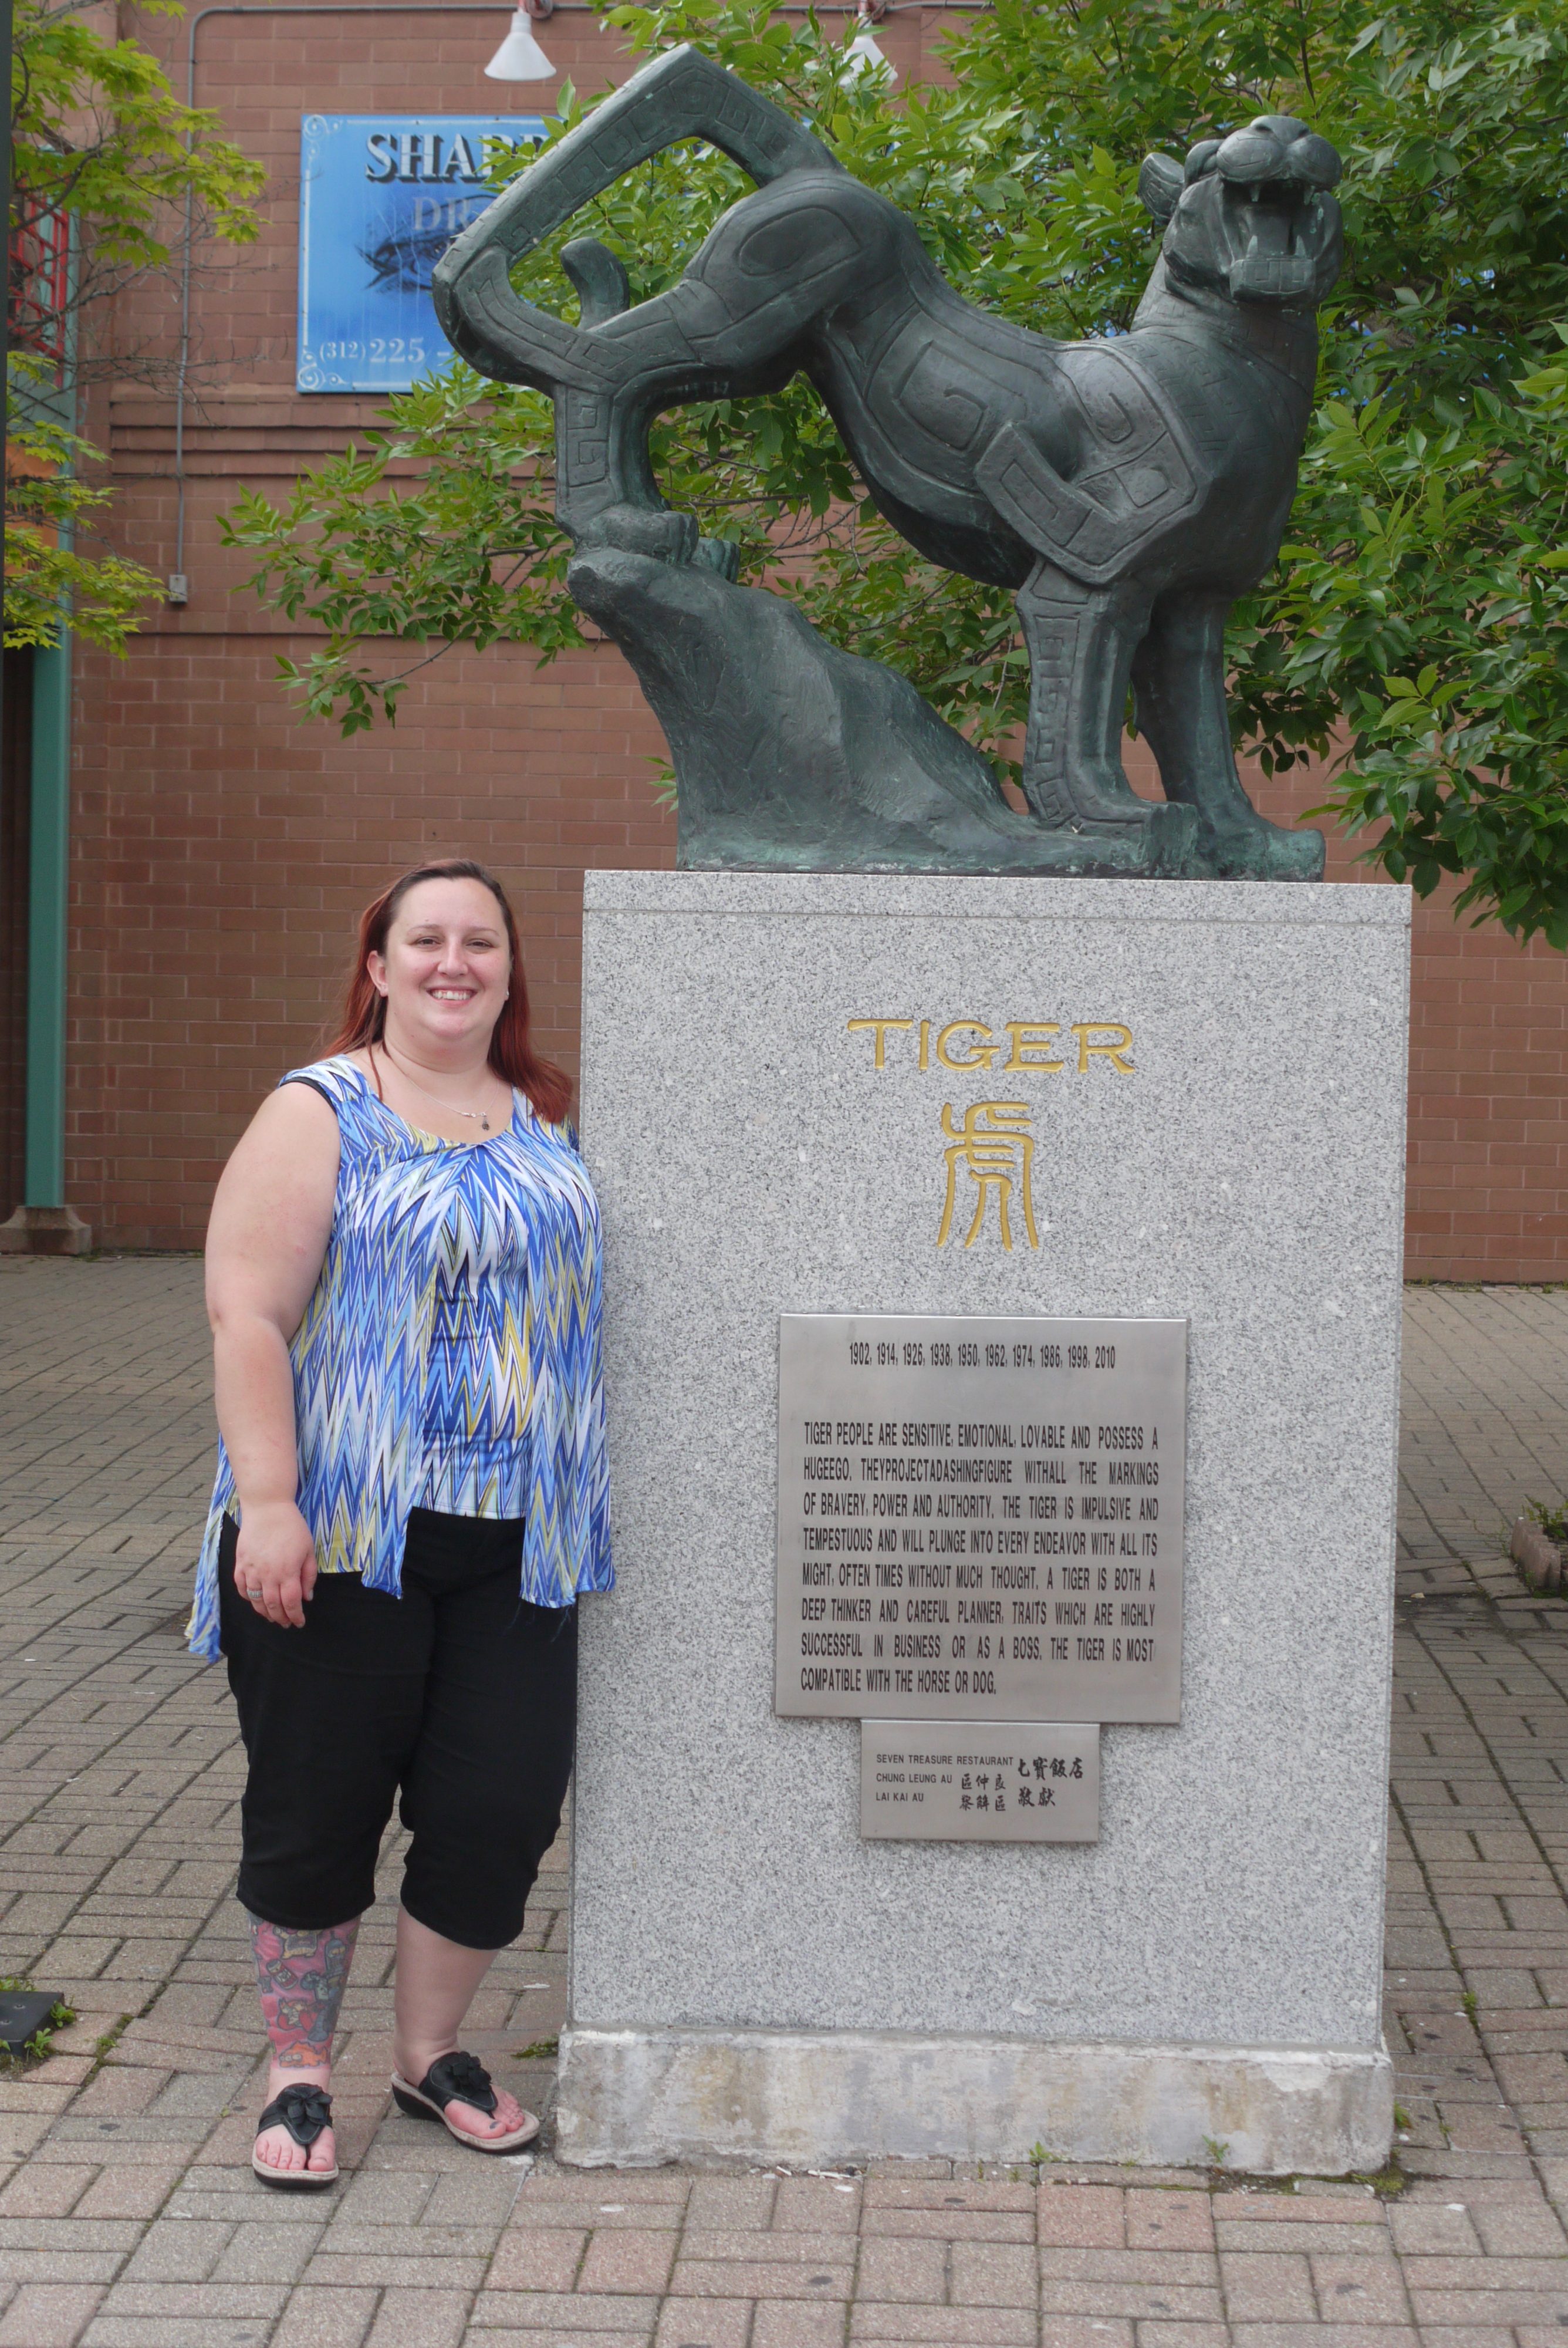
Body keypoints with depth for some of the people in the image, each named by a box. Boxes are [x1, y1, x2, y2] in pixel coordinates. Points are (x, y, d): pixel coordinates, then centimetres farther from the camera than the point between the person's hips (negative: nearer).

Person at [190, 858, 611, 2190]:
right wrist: (266, 1503, -18)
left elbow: (586, 1306, 21)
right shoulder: (321, 1115, -3)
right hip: (341, 1532, -4)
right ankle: (300, 2072, 22)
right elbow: (247, 1313, -10)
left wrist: (590, 1500, 16)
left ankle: (433, 2051, 25)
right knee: (317, 1806, 4)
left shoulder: (549, 1124, 13)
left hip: (513, 1538, 4)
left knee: (503, 1806, 3)